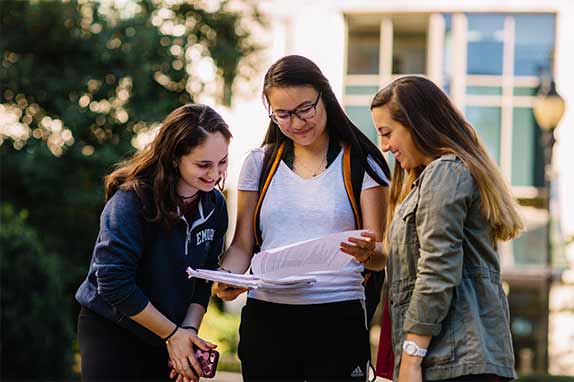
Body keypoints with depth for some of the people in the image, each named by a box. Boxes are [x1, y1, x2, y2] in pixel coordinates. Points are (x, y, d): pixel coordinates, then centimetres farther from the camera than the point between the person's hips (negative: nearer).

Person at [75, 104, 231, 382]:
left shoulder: (215, 205, -4)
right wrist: (172, 334, -17)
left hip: (166, 338, 5)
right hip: (110, 330, -5)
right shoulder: (131, 200, -22)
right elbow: (114, 282, -23)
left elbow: (203, 278, 2)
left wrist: (189, 329, -14)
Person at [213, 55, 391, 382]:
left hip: (339, 318, -2)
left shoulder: (361, 164, 3)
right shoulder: (260, 164, 11)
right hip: (265, 318, 2)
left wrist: (368, 253, -24)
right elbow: (243, 244, 11)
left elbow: (381, 256, 0)